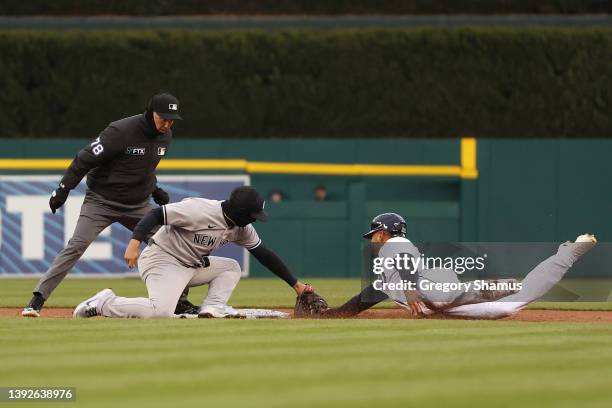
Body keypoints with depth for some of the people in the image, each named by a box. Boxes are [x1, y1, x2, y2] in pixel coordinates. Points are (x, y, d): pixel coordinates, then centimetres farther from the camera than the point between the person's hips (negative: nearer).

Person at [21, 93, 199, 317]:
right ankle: (36, 301, -19)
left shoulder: (165, 136, 2)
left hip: (139, 205, 6)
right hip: (101, 202, -6)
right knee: (75, 247, -18)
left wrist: (154, 189, 9)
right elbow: (86, 158, -19)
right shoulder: (120, 131, -21)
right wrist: (63, 190, -21)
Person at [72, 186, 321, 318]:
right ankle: (105, 303, -13)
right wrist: (134, 243, -39)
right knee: (161, 311, -31)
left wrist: (296, 284, 13)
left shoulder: (241, 228, 3)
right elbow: (157, 215, -26)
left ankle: (213, 308, -9)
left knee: (231, 267, 10)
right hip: (162, 260, -9)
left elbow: (263, 254, 12)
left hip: (190, 267, 9)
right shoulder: (199, 210, -23)